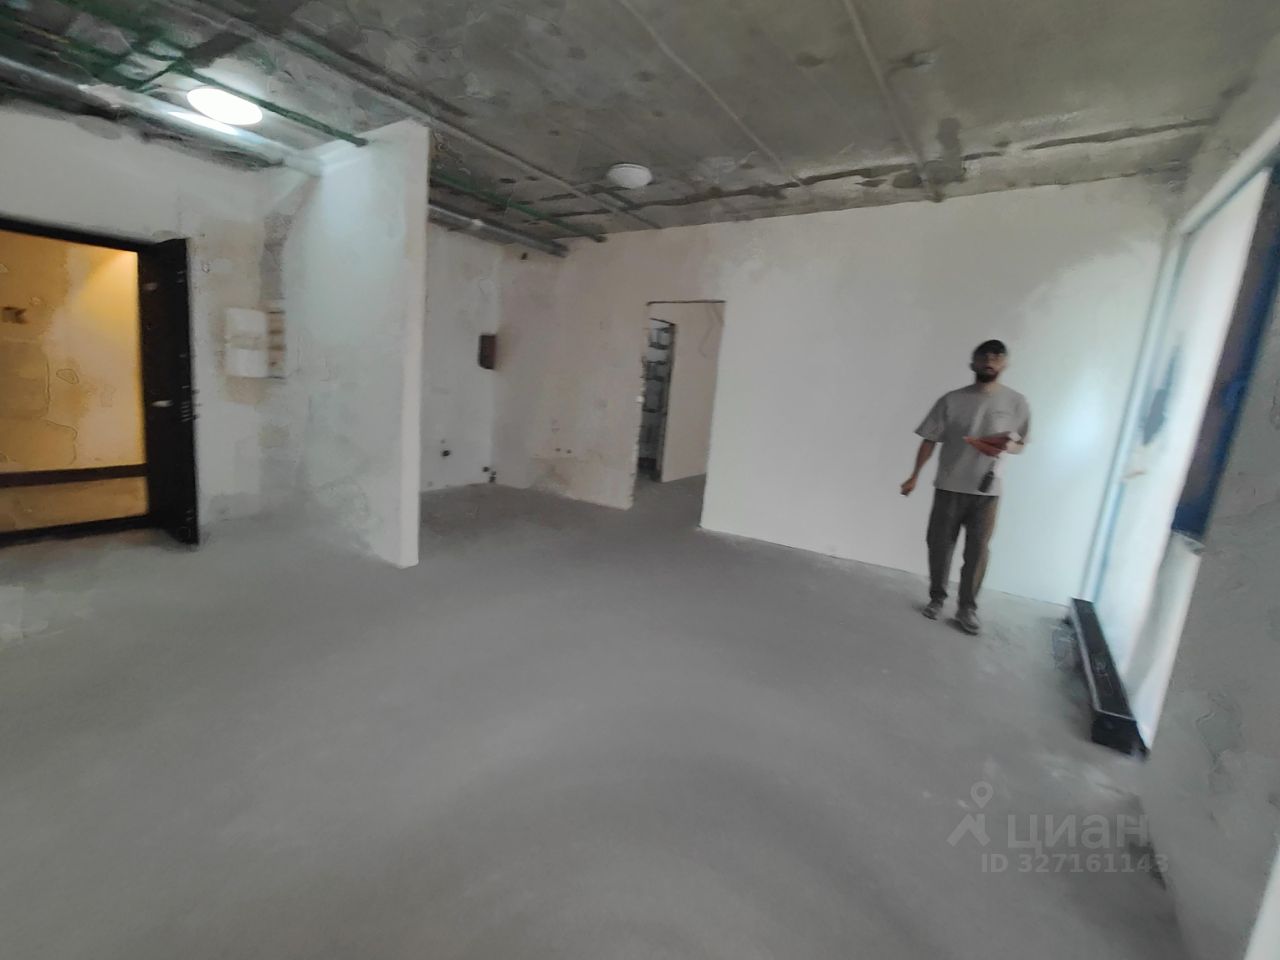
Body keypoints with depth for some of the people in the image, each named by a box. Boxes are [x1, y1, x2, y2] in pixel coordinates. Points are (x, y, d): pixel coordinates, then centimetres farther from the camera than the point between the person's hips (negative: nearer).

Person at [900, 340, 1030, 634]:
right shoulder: (951, 400, -1)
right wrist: (915, 476, -4)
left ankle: (967, 608, 17)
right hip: (949, 487, 0)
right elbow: (930, 440, 1)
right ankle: (937, 597, 26)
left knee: (978, 552, 3)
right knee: (940, 546, 7)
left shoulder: (1016, 402, 1)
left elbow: (1020, 444, 9)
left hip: (987, 491, 0)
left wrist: (1006, 446, -15)